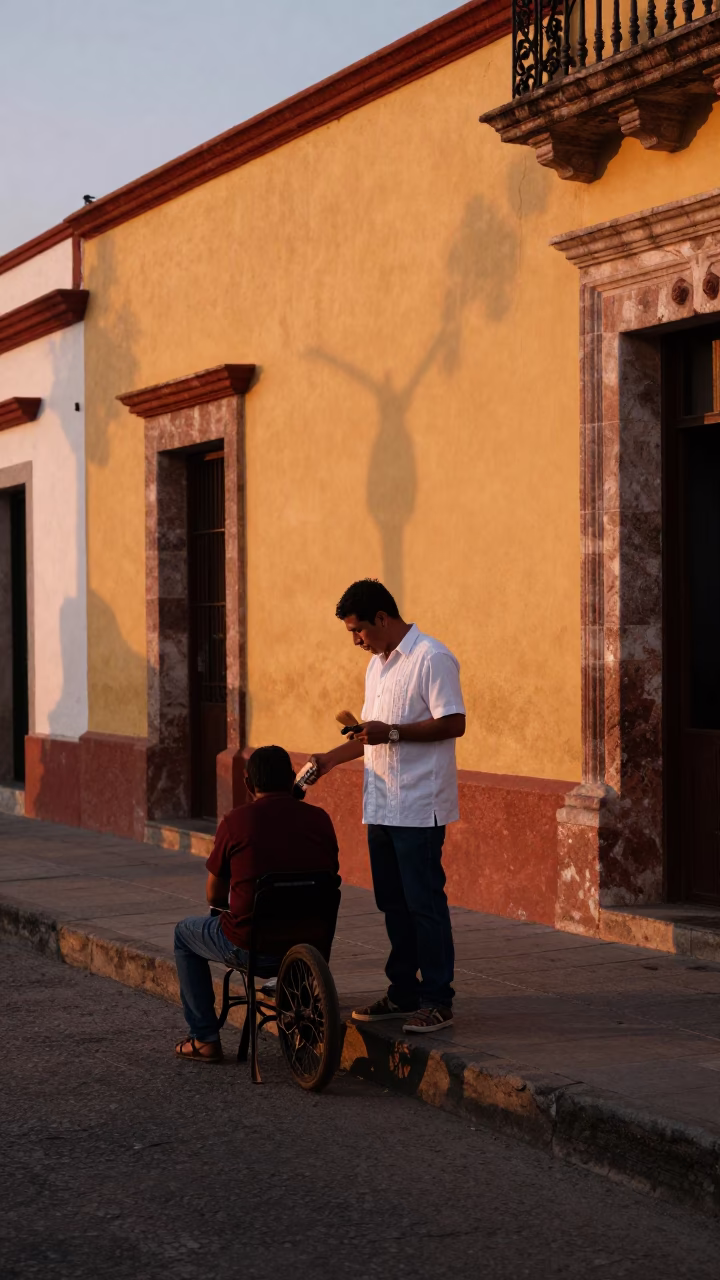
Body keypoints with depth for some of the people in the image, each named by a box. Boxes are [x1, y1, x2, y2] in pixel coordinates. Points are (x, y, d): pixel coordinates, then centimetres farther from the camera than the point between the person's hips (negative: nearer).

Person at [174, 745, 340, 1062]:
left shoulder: (235, 822, -8)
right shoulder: (319, 819, 1)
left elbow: (214, 897, 1)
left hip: (251, 947, -4)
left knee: (185, 932, 26)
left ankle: (204, 1039, 25)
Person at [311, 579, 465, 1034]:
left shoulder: (432, 659, -12)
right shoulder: (378, 665, 17)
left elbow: (454, 723, -18)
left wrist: (392, 733, -22)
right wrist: (332, 758, 17)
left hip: (420, 808, -9)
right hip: (382, 805, 9)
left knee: (425, 902, -6)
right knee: (393, 903, 13)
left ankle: (438, 1001, -1)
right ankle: (403, 993, 21)